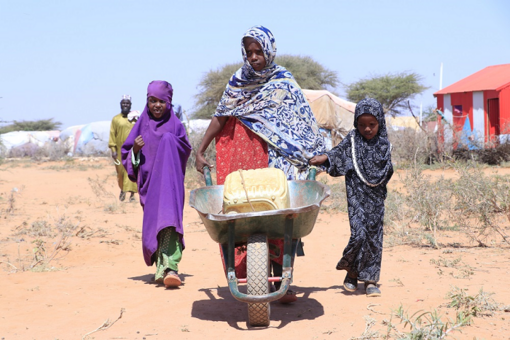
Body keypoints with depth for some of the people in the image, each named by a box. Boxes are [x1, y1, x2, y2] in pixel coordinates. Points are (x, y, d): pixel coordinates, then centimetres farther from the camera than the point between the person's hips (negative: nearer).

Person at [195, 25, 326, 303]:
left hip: (277, 159, -1)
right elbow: (219, 119, 13)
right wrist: (200, 152, 8)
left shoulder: (284, 82, 6)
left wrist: (317, 154, -4)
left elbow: (305, 124, 5)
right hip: (243, 159, 2)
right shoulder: (238, 82, 9)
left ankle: (281, 281, -8)